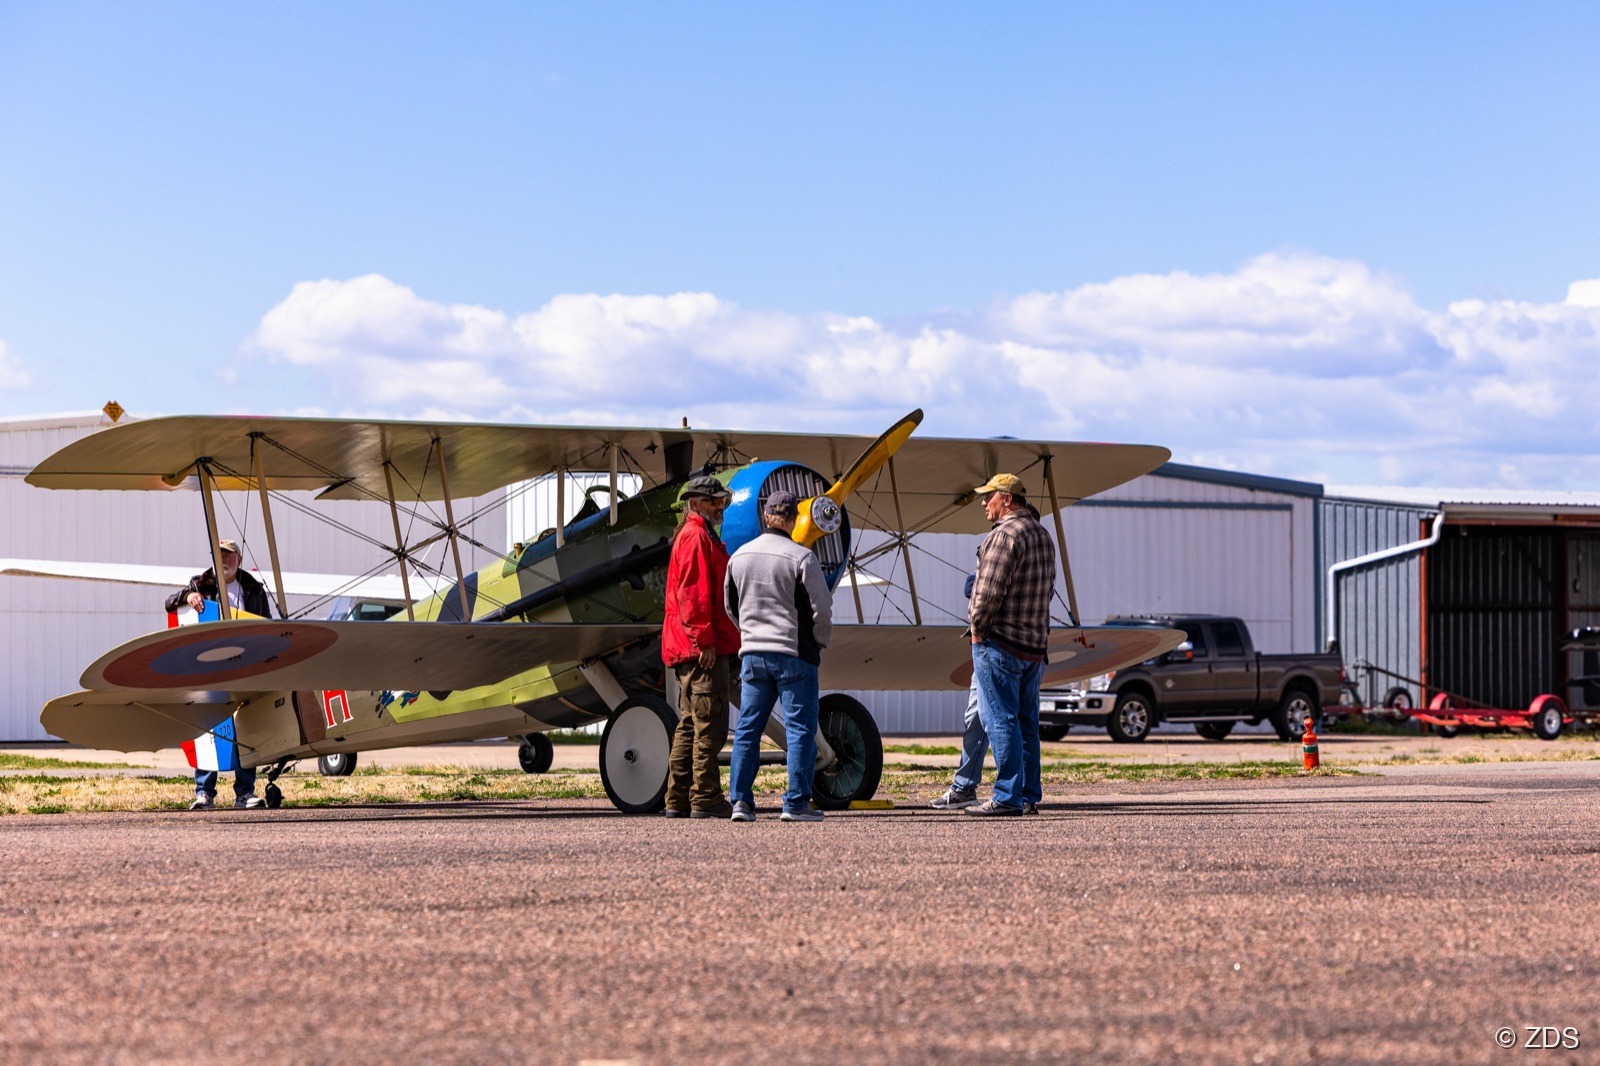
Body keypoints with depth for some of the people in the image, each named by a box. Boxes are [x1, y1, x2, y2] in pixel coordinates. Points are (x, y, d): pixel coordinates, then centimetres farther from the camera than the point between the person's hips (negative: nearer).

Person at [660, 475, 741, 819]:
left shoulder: (695, 536, 24)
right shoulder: (696, 537, -9)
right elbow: (693, 593, -18)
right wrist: (704, 640, -22)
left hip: (687, 649, 11)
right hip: (702, 648, -11)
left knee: (689, 725, 11)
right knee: (709, 725, -10)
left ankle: (678, 800, 13)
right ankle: (705, 800, -10)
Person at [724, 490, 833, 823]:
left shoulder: (739, 556, 7)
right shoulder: (801, 557, -10)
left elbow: (731, 607, 17)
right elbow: (821, 608, -10)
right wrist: (820, 642, 7)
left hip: (753, 654, 5)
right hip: (794, 655, -5)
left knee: (748, 727, 10)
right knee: (800, 728, 0)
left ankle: (741, 799, 5)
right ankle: (796, 803, -2)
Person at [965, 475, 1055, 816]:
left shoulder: (1006, 534, -15)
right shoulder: (1042, 535, 16)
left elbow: (990, 589, -19)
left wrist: (977, 628, -7)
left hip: (999, 642, -9)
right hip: (1035, 643, 9)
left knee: (1000, 720, -8)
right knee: (1026, 722, 12)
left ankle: (1007, 797, -10)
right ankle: (1029, 796, 14)